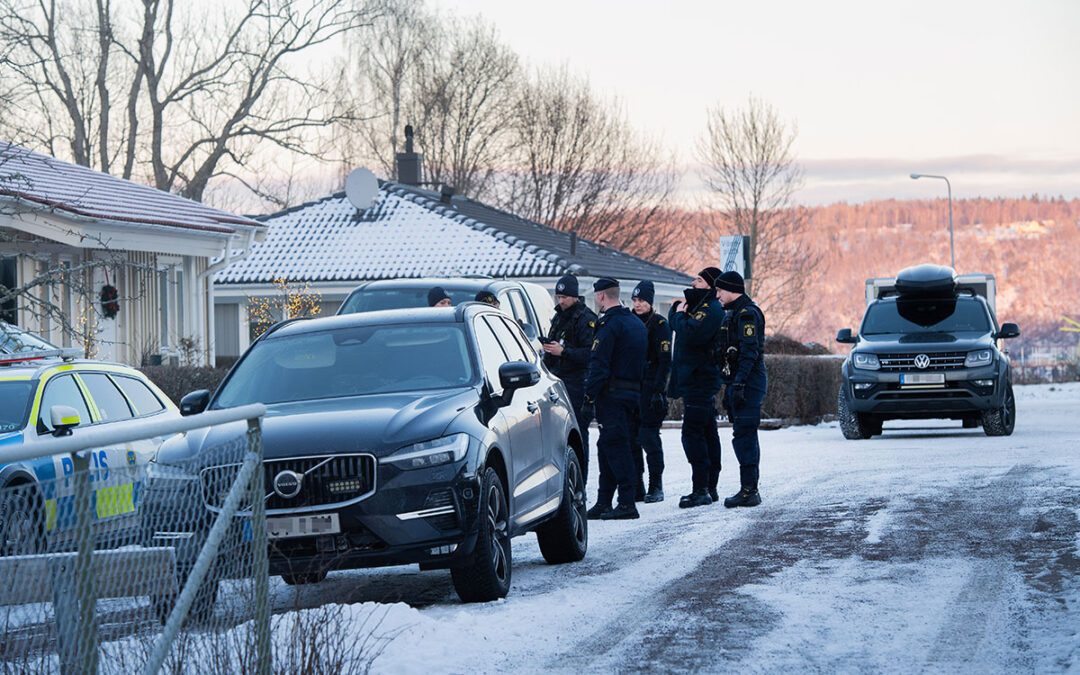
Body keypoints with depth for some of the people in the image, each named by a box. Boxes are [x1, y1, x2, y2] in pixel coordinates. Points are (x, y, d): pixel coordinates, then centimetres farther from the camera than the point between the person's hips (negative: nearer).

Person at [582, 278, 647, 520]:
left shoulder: (609, 324, -13)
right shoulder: (637, 324, 17)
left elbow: (599, 364, -18)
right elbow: (642, 363, 20)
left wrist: (589, 396, -15)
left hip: (611, 395, -9)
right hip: (632, 390, 9)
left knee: (615, 446, -8)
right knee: (607, 446, 14)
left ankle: (627, 504, -12)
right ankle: (603, 503, 17)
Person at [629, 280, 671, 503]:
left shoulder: (659, 324, -5)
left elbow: (665, 361, -10)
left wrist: (658, 390, -16)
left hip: (650, 386, -7)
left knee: (649, 436, -8)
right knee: (631, 437, 4)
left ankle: (656, 487, -1)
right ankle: (637, 487, 10)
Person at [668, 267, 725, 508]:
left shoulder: (712, 310, -14)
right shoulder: (697, 304, 17)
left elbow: (691, 335, -26)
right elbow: (673, 323, 22)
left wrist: (681, 315, -10)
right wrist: (677, 307, 4)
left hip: (699, 378, -10)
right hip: (694, 379, 10)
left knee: (692, 433, -13)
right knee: (707, 432, 12)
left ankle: (701, 490, -15)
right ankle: (710, 488, 17)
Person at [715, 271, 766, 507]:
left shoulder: (747, 313, -12)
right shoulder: (735, 313, 20)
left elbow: (749, 352, -20)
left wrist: (738, 384, -24)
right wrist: (729, 386, 23)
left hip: (748, 382, -11)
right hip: (738, 382, 11)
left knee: (744, 435, -11)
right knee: (744, 436, 12)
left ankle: (749, 490, -12)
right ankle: (750, 489, 16)